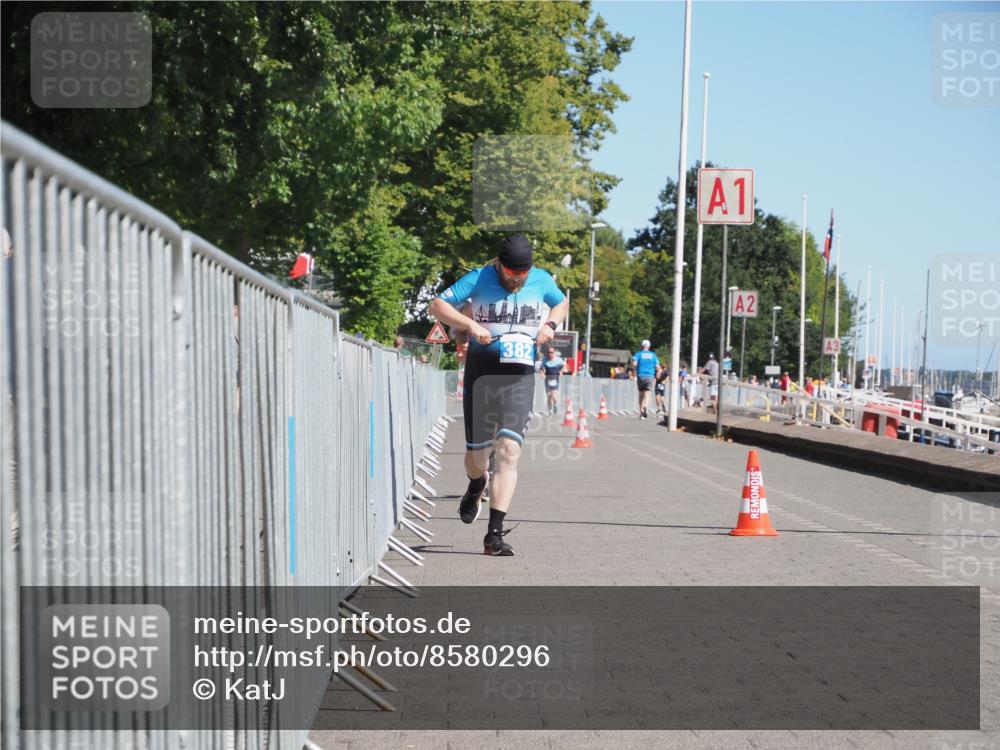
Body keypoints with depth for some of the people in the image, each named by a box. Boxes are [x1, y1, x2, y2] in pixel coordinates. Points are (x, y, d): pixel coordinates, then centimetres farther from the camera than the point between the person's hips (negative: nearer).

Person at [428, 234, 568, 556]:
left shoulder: (541, 280, 4)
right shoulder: (479, 278, -5)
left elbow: (562, 303, 24)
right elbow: (437, 305, -7)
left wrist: (550, 324, 2)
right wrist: (470, 324, -22)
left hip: (520, 376, 1)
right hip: (481, 373, 0)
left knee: (509, 449, -15)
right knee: (477, 452, 7)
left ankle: (494, 533, -16)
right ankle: (477, 485, 47)